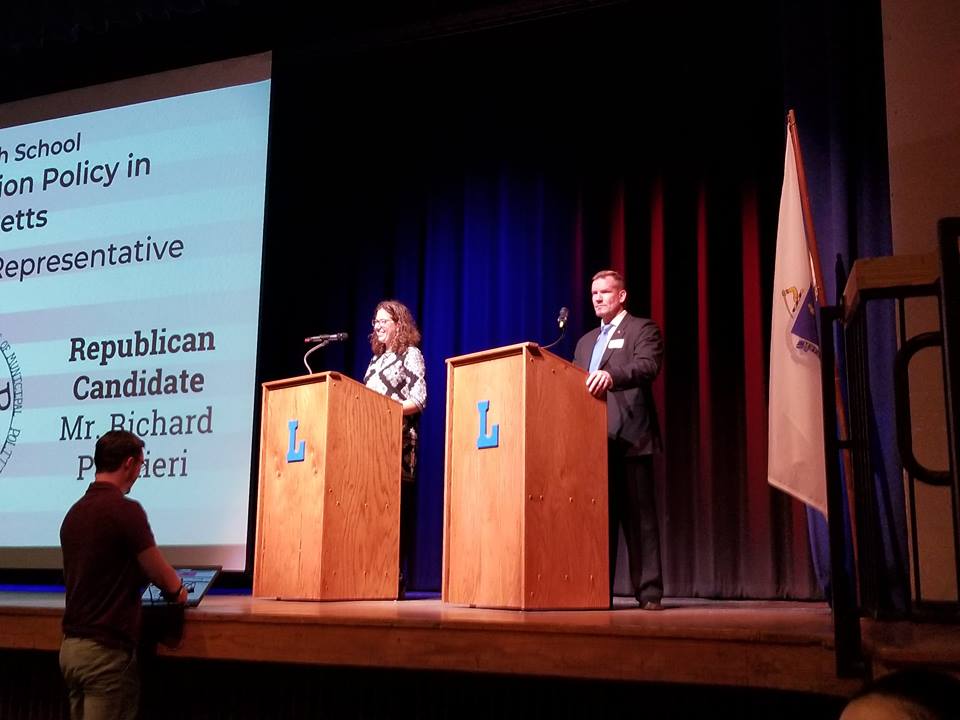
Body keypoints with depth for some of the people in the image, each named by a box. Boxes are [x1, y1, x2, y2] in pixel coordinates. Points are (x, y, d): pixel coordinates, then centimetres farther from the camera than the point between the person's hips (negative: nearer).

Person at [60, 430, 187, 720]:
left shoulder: (74, 513, 8)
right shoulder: (125, 509, -15)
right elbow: (165, 580, -10)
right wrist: (179, 592, 13)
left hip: (71, 646, 8)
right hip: (106, 650, -8)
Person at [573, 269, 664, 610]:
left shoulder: (642, 329, 3)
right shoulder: (586, 341, 25)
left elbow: (647, 366, -15)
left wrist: (611, 375, -33)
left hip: (629, 437, -6)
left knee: (639, 515, -5)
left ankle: (648, 591, -2)